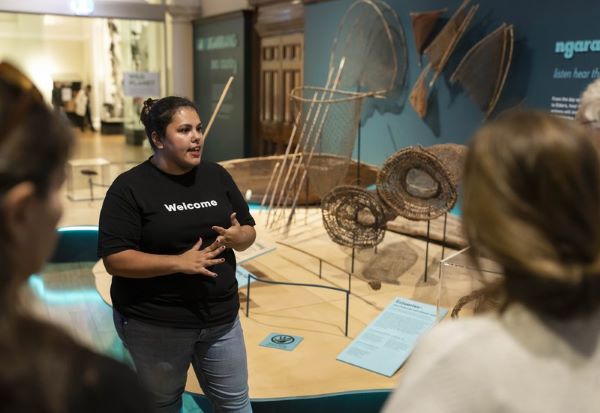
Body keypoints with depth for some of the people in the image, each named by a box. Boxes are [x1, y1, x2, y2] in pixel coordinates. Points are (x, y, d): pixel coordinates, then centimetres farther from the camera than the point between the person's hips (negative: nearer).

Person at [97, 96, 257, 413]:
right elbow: (114, 260, -18)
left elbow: (249, 232, 8)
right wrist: (179, 262, -27)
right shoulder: (130, 187, -13)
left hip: (221, 317, 4)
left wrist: (237, 238, -16)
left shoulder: (217, 176, 2)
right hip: (156, 324, -4)